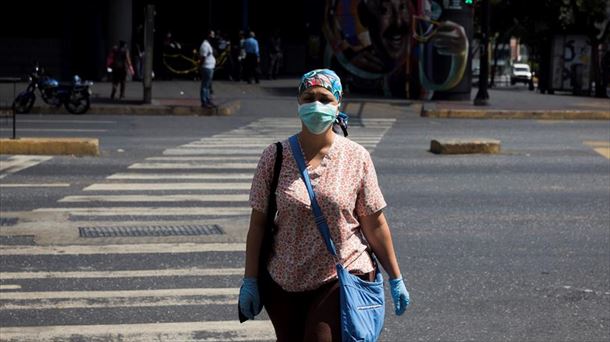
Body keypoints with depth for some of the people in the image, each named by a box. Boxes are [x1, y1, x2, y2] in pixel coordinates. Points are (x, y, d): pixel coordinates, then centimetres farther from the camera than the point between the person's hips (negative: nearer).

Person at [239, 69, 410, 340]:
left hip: (341, 280, -2)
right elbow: (258, 223, 1)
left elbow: (375, 224, 1)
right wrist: (250, 281, -1)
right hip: (283, 283, 2)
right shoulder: (275, 157, -2)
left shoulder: (356, 158, -4)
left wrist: (395, 279, 3)